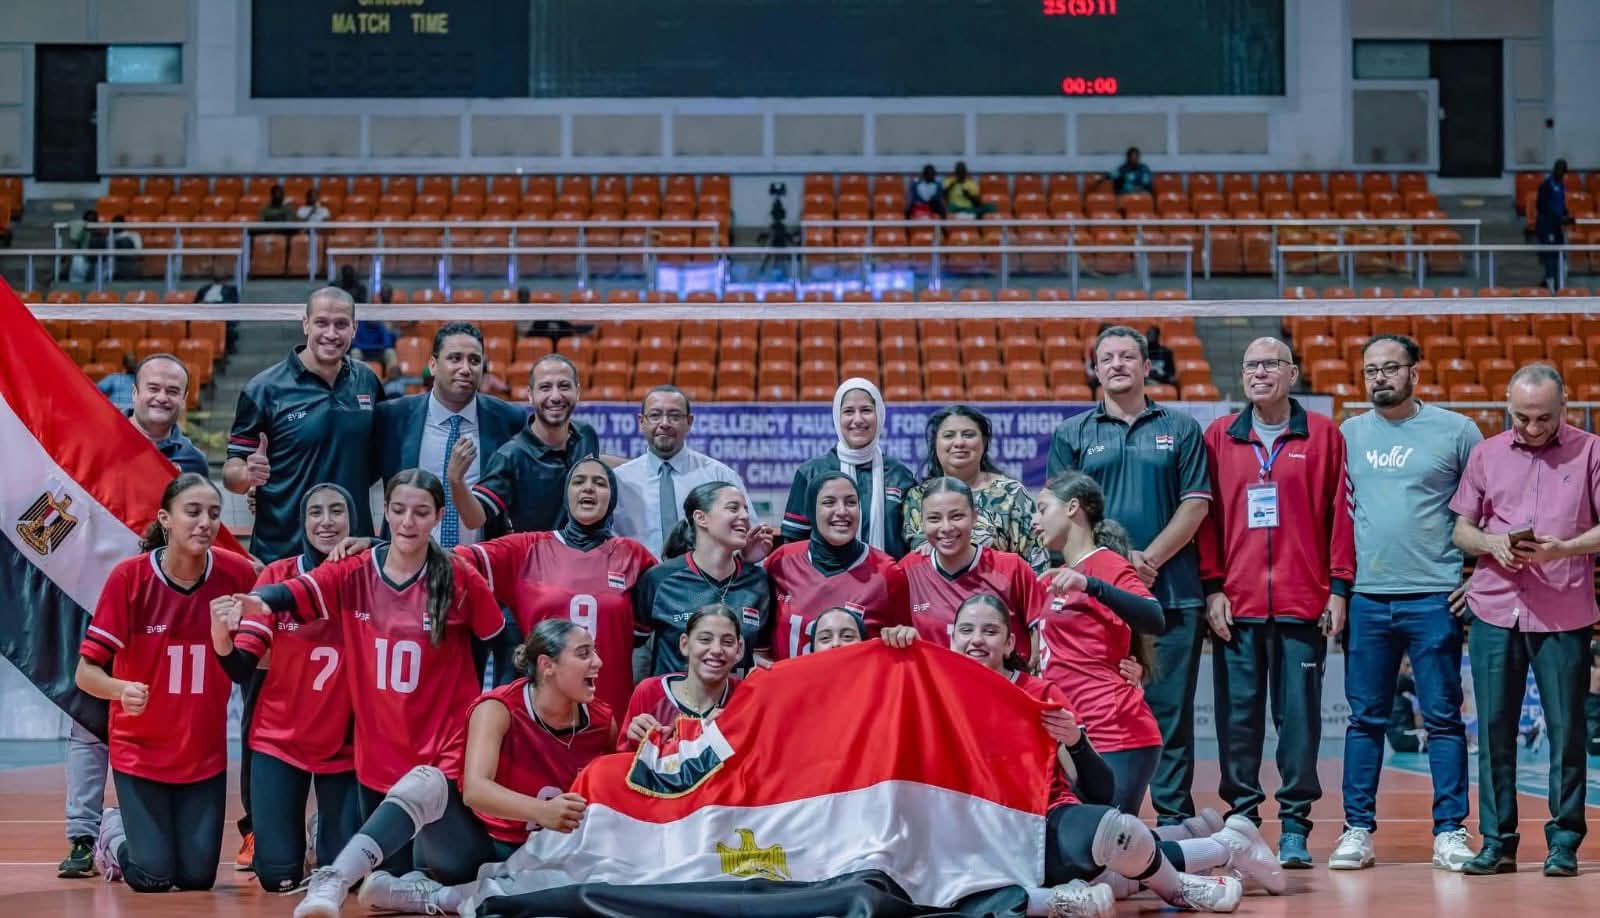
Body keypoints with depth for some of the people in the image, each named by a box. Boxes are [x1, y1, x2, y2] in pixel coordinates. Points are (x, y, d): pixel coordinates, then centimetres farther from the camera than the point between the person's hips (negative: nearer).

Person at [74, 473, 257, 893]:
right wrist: (121, 690, -35)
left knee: (197, 879, 5)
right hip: (139, 749, -2)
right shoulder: (129, 577, -16)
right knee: (153, 878, -5)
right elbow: (86, 672, -14)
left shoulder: (237, 573, -10)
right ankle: (114, 833, 28)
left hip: (205, 752, 2)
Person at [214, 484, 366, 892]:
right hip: (279, 739, 0)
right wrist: (221, 635, -31)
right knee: (278, 877, -1)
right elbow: (243, 669, -10)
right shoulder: (279, 574, -6)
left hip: (344, 746, 0)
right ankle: (277, 837, 32)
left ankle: (325, 832, 32)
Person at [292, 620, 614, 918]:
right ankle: (331, 884, -44)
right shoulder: (499, 708, -15)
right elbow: (474, 789, -32)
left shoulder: (599, 722, -3)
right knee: (428, 780, -34)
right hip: (466, 844, -3)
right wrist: (540, 811, -47)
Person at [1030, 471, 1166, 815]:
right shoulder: (1049, 583, 18)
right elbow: (1039, 659, 26)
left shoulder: (1107, 564, -5)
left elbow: (1154, 620, -22)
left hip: (1115, 739, -8)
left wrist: (1089, 585, -32)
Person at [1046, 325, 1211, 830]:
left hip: (1173, 593, 0)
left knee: (1170, 708, 1)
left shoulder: (1181, 429, 9)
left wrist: (1150, 558, -10)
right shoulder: (1072, 434, 10)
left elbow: (1196, 503, 2)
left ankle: (1176, 819, 6)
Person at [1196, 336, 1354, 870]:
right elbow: (1206, 516, 9)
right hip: (1235, 606, 1)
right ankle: (1241, 819, 11)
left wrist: (1339, 588, -1)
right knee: (1237, 716, 3)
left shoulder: (1322, 435, 5)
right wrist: (1212, 587, 1)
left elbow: (1341, 512, 4)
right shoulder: (1218, 437, 10)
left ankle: (1295, 826, 8)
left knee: (1299, 716, 1)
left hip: (1303, 604, -1)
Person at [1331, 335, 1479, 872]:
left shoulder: (1456, 430, 2)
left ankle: (1450, 831, 8)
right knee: (1365, 718, 5)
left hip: (1434, 598, -2)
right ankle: (1358, 830, 9)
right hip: (1367, 599, 2)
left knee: (1443, 717, 1)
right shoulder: (1348, 435, 10)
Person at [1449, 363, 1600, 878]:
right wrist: (1491, 544, -9)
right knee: (1493, 729, 3)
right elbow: (1460, 527, 11)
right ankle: (1497, 842, 11)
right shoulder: (1486, 454, 10)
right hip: (1494, 611, 2)